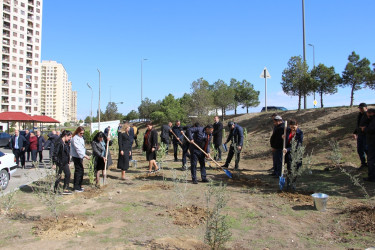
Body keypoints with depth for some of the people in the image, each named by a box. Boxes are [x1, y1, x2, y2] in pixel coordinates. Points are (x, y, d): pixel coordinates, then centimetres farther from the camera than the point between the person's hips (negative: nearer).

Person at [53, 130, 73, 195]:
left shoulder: (66, 143, 8)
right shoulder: (59, 142, -19)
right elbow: (55, 153, -20)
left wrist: (68, 161, 17)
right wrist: (55, 162, -21)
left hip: (65, 162, 9)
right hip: (60, 162, -9)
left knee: (68, 174, 11)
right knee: (58, 176, 3)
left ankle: (65, 189, 20)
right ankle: (56, 190, 17)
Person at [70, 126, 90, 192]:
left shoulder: (81, 137, 15)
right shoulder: (75, 138, -15)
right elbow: (78, 148, -24)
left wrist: (83, 155, 14)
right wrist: (84, 155, -30)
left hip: (80, 156, 9)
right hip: (76, 157, -9)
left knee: (80, 171, 14)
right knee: (79, 171, -8)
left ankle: (78, 186, 24)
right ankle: (77, 187, -1)